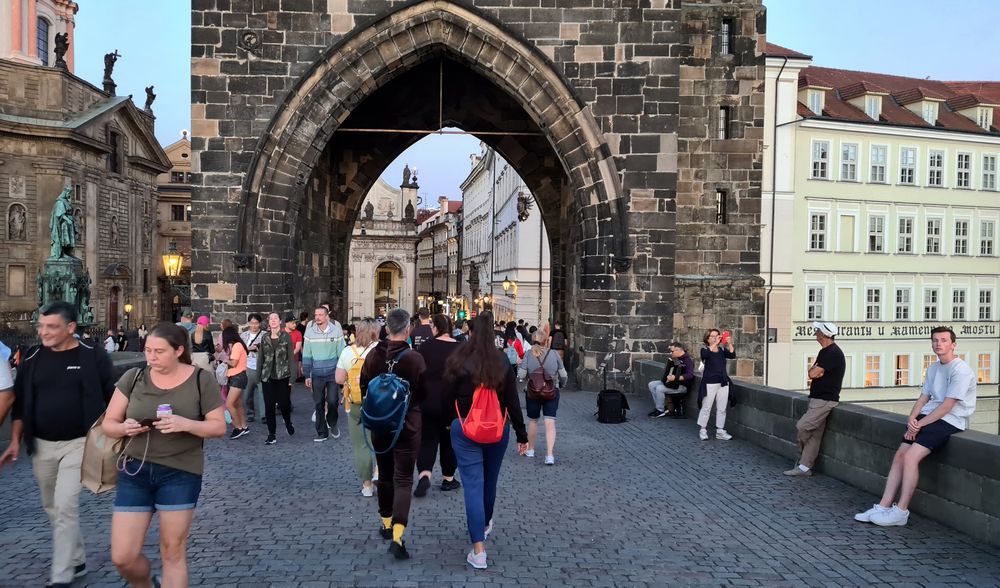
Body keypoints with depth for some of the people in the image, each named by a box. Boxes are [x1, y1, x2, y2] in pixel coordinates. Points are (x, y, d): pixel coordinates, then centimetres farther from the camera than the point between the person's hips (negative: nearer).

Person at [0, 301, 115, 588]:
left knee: (65, 507, -10)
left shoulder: (93, 356, -10)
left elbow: (111, 400, -5)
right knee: (52, 508, 15)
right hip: (41, 446, 5)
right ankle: (76, 560, 33)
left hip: (78, 444, -5)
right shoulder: (32, 358, 2)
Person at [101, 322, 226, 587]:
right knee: (123, 557, 4)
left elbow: (219, 426, -4)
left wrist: (186, 424, -22)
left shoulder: (202, 379, -5)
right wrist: (124, 428, -17)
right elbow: (108, 424, 6)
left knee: (173, 553, 5)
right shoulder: (133, 377, 2)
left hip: (181, 474, -2)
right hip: (134, 471, 3)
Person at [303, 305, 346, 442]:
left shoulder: (336, 330, -7)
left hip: (333, 373, -1)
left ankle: (332, 424, 24)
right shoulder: (310, 331, -3)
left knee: (333, 401, -5)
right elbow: (306, 354, 2)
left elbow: (341, 352, 0)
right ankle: (322, 432, 20)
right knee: (318, 404, 7)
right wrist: (307, 375, 3)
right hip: (316, 374, 2)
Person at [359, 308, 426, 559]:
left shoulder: (373, 355, -5)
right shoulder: (415, 359, -18)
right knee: (403, 480, 0)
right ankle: (397, 536, -11)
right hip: (407, 426, -4)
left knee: (384, 475, 20)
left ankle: (387, 524, 34)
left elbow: (363, 388, 5)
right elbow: (424, 393, -11)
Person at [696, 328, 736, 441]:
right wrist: (715, 343, -30)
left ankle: (720, 431, 15)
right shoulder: (704, 350, -2)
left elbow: (732, 355, -7)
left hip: (723, 383, 4)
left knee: (722, 409, 8)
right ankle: (702, 430, 10)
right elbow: (706, 354, -26)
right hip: (710, 383, -4)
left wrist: (729, 343, -19)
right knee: (706, 408, -1)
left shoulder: (722, 350, 9)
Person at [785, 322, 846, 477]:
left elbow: (813, 373, -20)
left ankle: (802, 460, 8)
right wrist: (815, 370, -5)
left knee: (802, 427, -13)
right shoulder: (825, 351, 17)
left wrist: (814, 370, 1)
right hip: (818, 399, 10)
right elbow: (812, 372, 16)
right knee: (814, 434, 8)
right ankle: (804, 467, 8)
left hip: (825, 400, -10)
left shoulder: (833, 353, -17)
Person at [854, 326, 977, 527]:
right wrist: (911, 419, -1)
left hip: (949, 422, -8)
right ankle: (883, 507, -6)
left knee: (910, 457, -22)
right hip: (928, 417, 8)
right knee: (899, 456, -6)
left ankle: (901, 512, -15)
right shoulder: (933, 368, 17)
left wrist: (919, 424, -13)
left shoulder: (961, 370, -10)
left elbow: (946, 407, -15)